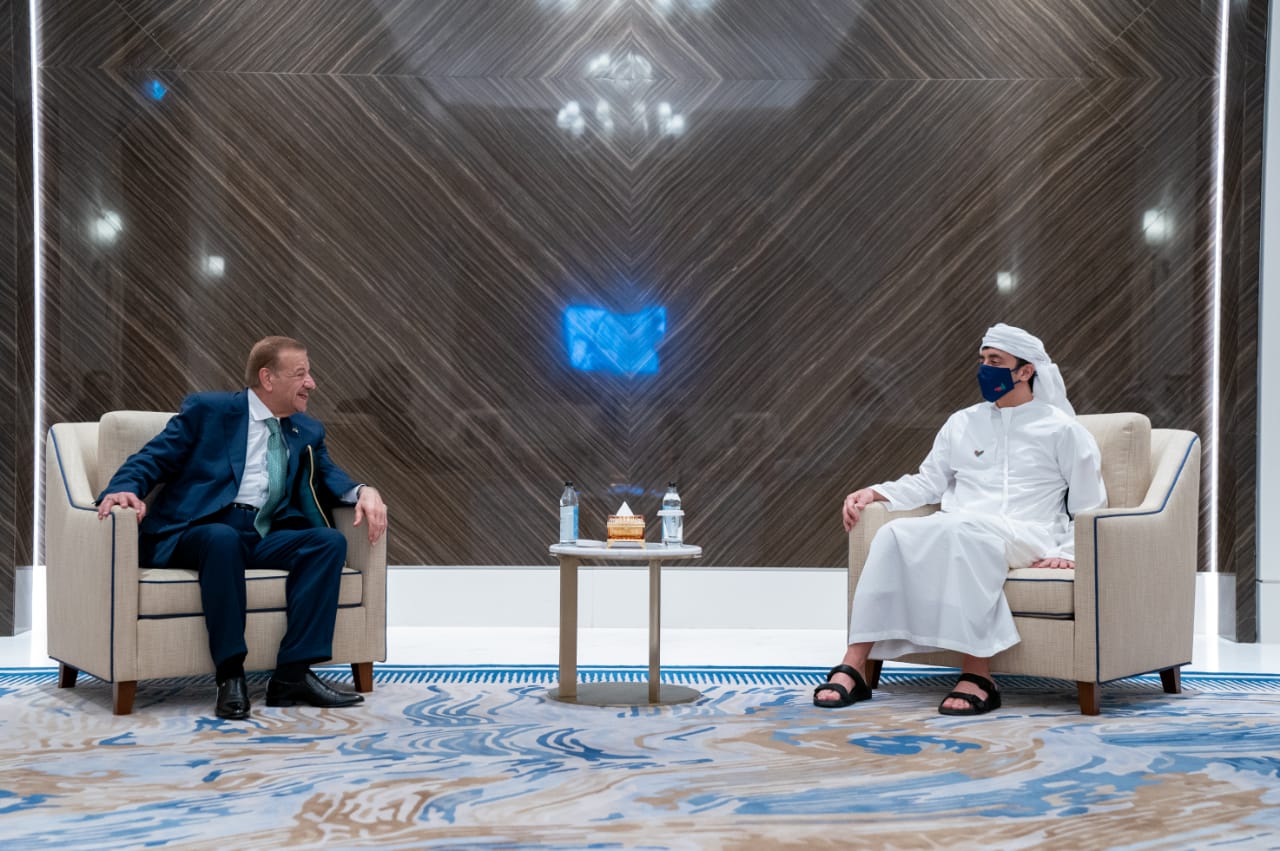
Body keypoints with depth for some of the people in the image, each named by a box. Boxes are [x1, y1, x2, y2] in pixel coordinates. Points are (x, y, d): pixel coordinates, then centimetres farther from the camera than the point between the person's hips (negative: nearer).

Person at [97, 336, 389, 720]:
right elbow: (152, 459, 4)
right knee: (223, 538, -39)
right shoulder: (207, 410, 7)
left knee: (330, 540, -22)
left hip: (263, 537, 5)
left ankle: (292, 674, -25)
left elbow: (327, 476, 13)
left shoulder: (308, 432, 23)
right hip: (195, 532, -5)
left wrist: (363, 491, -10)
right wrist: (124, 489, -18)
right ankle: (230, 675, -32)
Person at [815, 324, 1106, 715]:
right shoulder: (963, 423, 22)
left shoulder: (1061, 429, 10)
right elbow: (928, 483, 21)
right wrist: (873, 492, 5)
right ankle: (854, 667, -32)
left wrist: (1068, 553, -8)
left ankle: (977, 675, -41)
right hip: (960, 532, 4)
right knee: (892, 533, -28)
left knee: (965, 530, -39)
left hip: (1028, 538, -4)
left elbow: (1090, 506, 8)